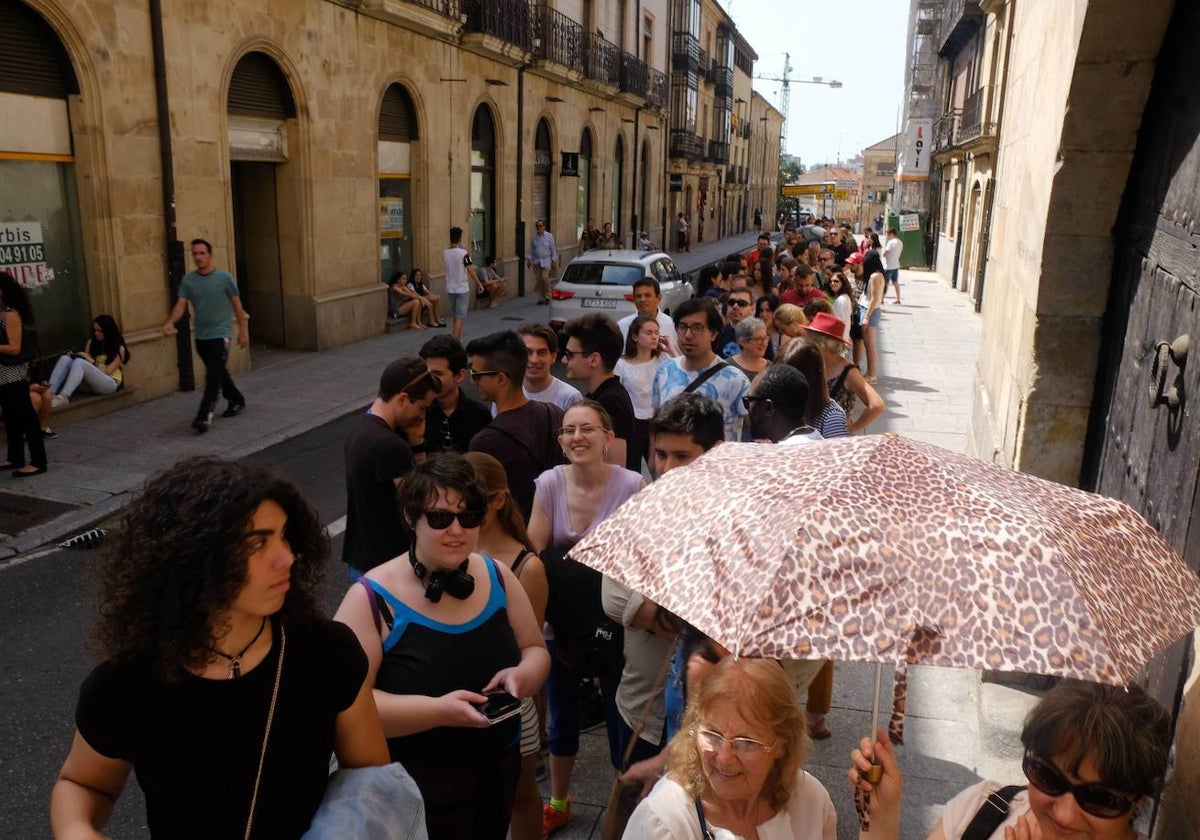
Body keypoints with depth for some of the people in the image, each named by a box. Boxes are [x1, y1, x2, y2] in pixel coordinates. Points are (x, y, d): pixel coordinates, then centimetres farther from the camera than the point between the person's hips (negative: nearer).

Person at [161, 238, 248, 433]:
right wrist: (170, 322, -24)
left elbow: (237, 305, 0)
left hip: (219, 335, -5)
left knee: (213, 377, -12)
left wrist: (243, 331, 1)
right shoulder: (188, 280, 2)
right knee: (219, 373, 18)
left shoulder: (224, 278, -6)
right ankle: (237, 401, 37)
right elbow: (181, 304, -5)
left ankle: (204, 416, -15)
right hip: (200, 336, 5)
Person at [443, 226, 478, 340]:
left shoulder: (445, 253, 2)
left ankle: (458, 339, 30)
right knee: (459, 317, -5)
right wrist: (478, 283, -1)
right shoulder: (464, 253, -15)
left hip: (450, 288, 6)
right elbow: (471, 272, -15)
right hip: (462, 288, -6)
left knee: (456, 315, 19)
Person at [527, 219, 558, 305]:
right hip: (536, 262, 3)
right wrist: (529, 259, -1)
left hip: (546, 261, -3)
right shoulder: (533, 237, 4)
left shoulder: (549, 236, -1)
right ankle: (541, 299, 12)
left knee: (544, 278, -17)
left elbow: (553, 249, 2)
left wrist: (554, 261, -2)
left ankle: (547, 296, 2)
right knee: (538, 280, 1)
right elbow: (531, 250, 10)